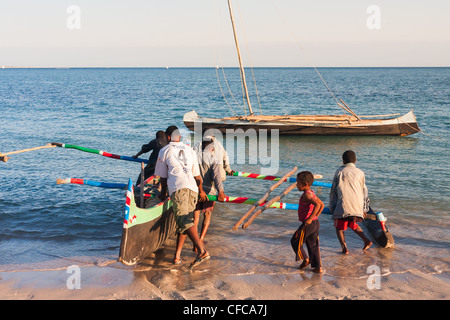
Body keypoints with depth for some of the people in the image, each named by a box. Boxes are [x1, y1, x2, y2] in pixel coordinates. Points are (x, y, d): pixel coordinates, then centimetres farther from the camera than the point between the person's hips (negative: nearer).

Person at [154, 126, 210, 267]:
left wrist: (163, 193, 31)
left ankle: (202, 250, -31)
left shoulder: (165, 151, 14)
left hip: (178, 188, -6)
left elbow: (163, 176, 17)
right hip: (193, 188, 6)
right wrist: (201, 190, 43)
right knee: (186, 218, 16)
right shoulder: (190, 150, 26)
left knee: (184, 220, -15)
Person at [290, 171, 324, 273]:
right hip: (315, 223, 9)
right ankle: (318, 267, 14)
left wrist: (310, 219, -29)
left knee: (295, 241, 9)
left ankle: (305, 259, 16)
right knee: (313, 245, 14)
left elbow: (317, 204, -33)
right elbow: (322, 205, 20)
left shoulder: (306, 195, -18)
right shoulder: (311, 193, 11)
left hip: (308, 224, -9)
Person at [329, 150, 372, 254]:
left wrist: (332, 209, 11)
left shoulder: (339, 172, 5)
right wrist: (364, 209, 19)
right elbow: (364, 192, 14)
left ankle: (344, 247, -7)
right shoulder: (360, 173, 12)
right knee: (353, 224, 25)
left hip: (343, 206, -4)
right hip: (357, 206, 4)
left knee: (339, 227, 10)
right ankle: (366, 240, 10)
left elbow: (333, 192, 5)